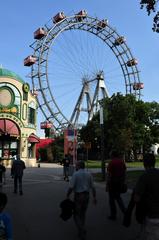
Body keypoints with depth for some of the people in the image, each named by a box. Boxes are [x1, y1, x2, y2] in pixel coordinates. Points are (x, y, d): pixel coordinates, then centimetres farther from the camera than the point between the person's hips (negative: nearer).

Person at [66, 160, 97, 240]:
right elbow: (93, 187, 4)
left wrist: (67, 196, -4)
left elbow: (71, 187, -15)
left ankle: (82, 231, -7)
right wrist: (94, 197, 11)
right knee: (83, 213, 20)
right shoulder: (88, 174, 3)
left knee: (76, 214, 7)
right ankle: (81, 231, 27)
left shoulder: (75, 174, -12)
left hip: (78, 196, -5)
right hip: (86, 195, 5)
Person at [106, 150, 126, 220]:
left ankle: (113, 215, 16)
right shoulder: (122, 162, 4)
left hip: (113, 182, -5)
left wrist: (107, 185, -11)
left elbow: (109, 175, -15)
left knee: (111, 199, 8)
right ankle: (124, 209, 5)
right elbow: (124, 172, 8)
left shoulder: (111, 163, -13)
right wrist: (123, 182, 16)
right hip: (120, 182, 6)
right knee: (118, 197, 23)